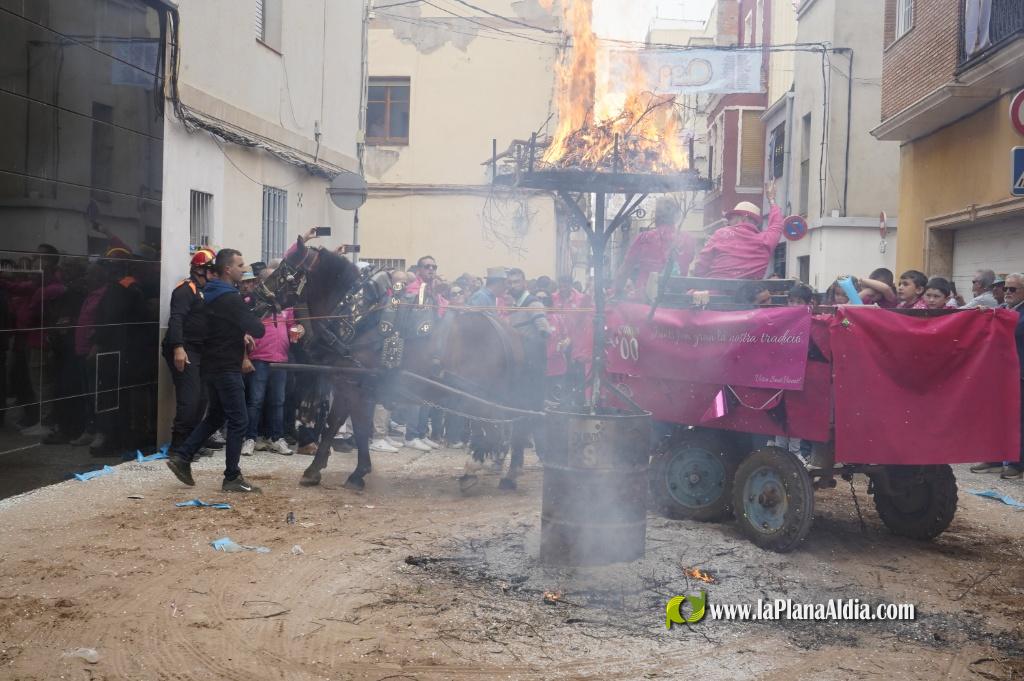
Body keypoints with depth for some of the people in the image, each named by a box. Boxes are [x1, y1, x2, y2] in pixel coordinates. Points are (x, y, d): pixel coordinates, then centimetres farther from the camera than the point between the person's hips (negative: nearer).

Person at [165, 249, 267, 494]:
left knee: (215, 416, 20)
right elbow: (259, 330, -20)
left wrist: (241, 333, 11)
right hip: (227, 368, -9)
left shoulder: (213, 294, 12)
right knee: (238, 421, -3)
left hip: (212, 365, 9)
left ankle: (181, 456, 15)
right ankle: (232, 478, 1)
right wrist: (249, 329, 2)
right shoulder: (231, 299, -17)